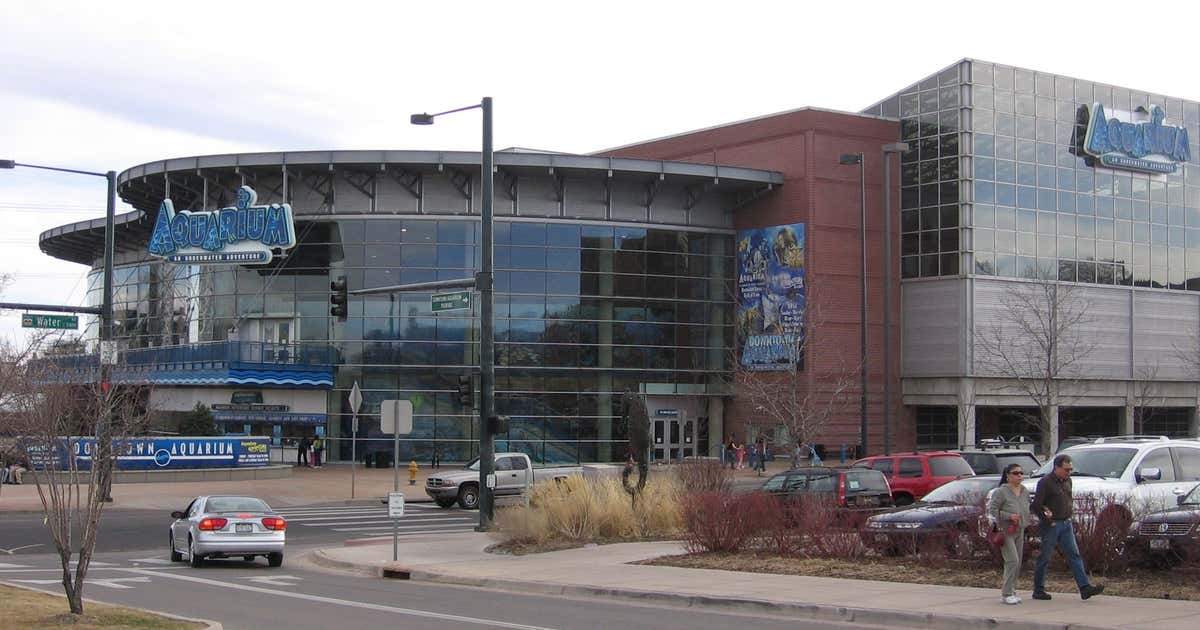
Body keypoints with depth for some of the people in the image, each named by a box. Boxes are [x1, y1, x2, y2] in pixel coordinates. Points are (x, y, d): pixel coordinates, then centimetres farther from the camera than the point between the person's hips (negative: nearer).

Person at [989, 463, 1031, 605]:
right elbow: (992, 510, -14)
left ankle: (1011, 591, 19)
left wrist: (1026, 521, 7)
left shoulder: (1025, 492, 9)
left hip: (1019, 531, 7)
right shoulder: (1001, 492, -12)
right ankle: (1006, 594, -8)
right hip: (1005, 531, -7)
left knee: (1017, 563, 9)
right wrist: (1009, 516, -21)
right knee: (1012, 561, -14)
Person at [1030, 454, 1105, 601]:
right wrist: (1047, 521, -10)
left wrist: (1067, 516, 10)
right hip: (1051, 525, -7)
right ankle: (1038, 590, 10)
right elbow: (1035, 506, -16)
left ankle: (1085, 588, -6)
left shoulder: (1067, 481, 10)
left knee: (1074, 555, -1)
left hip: (1066, 524, 7)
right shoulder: (1045, 482, -14)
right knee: (1044, 558, 1)